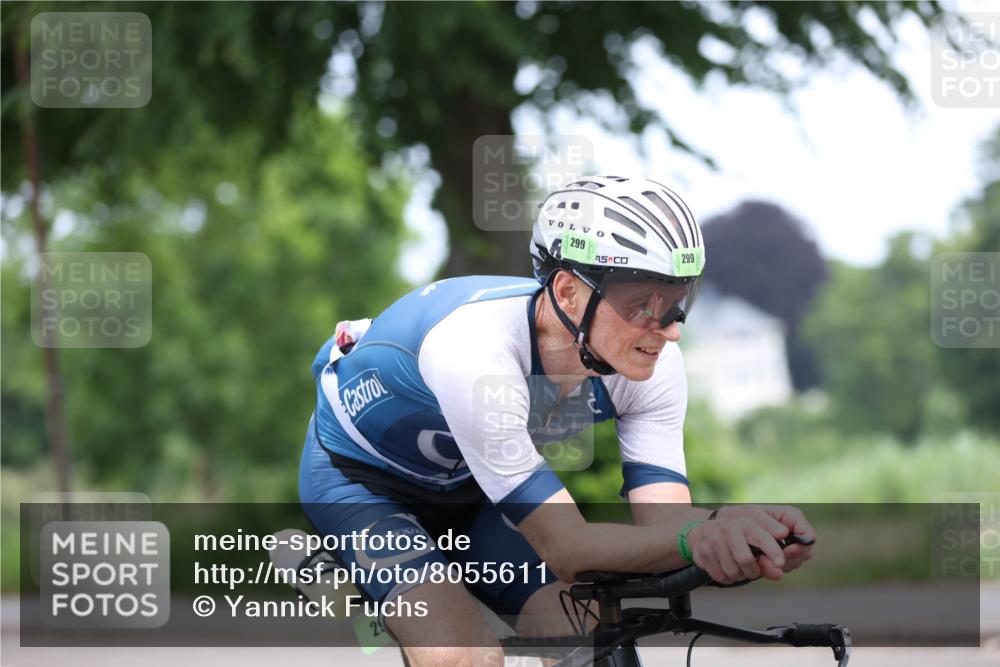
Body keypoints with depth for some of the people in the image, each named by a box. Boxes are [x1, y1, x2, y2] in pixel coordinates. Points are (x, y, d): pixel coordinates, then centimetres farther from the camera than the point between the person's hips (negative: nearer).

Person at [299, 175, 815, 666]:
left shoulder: (654, 366, -23)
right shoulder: (473, 349, -41)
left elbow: (663, 528, -28)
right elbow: (565, 549, -42)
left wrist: (717, 536, -53)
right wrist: (699, 538, -60)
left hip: (468, 484, 5)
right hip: (357, 475, -5)